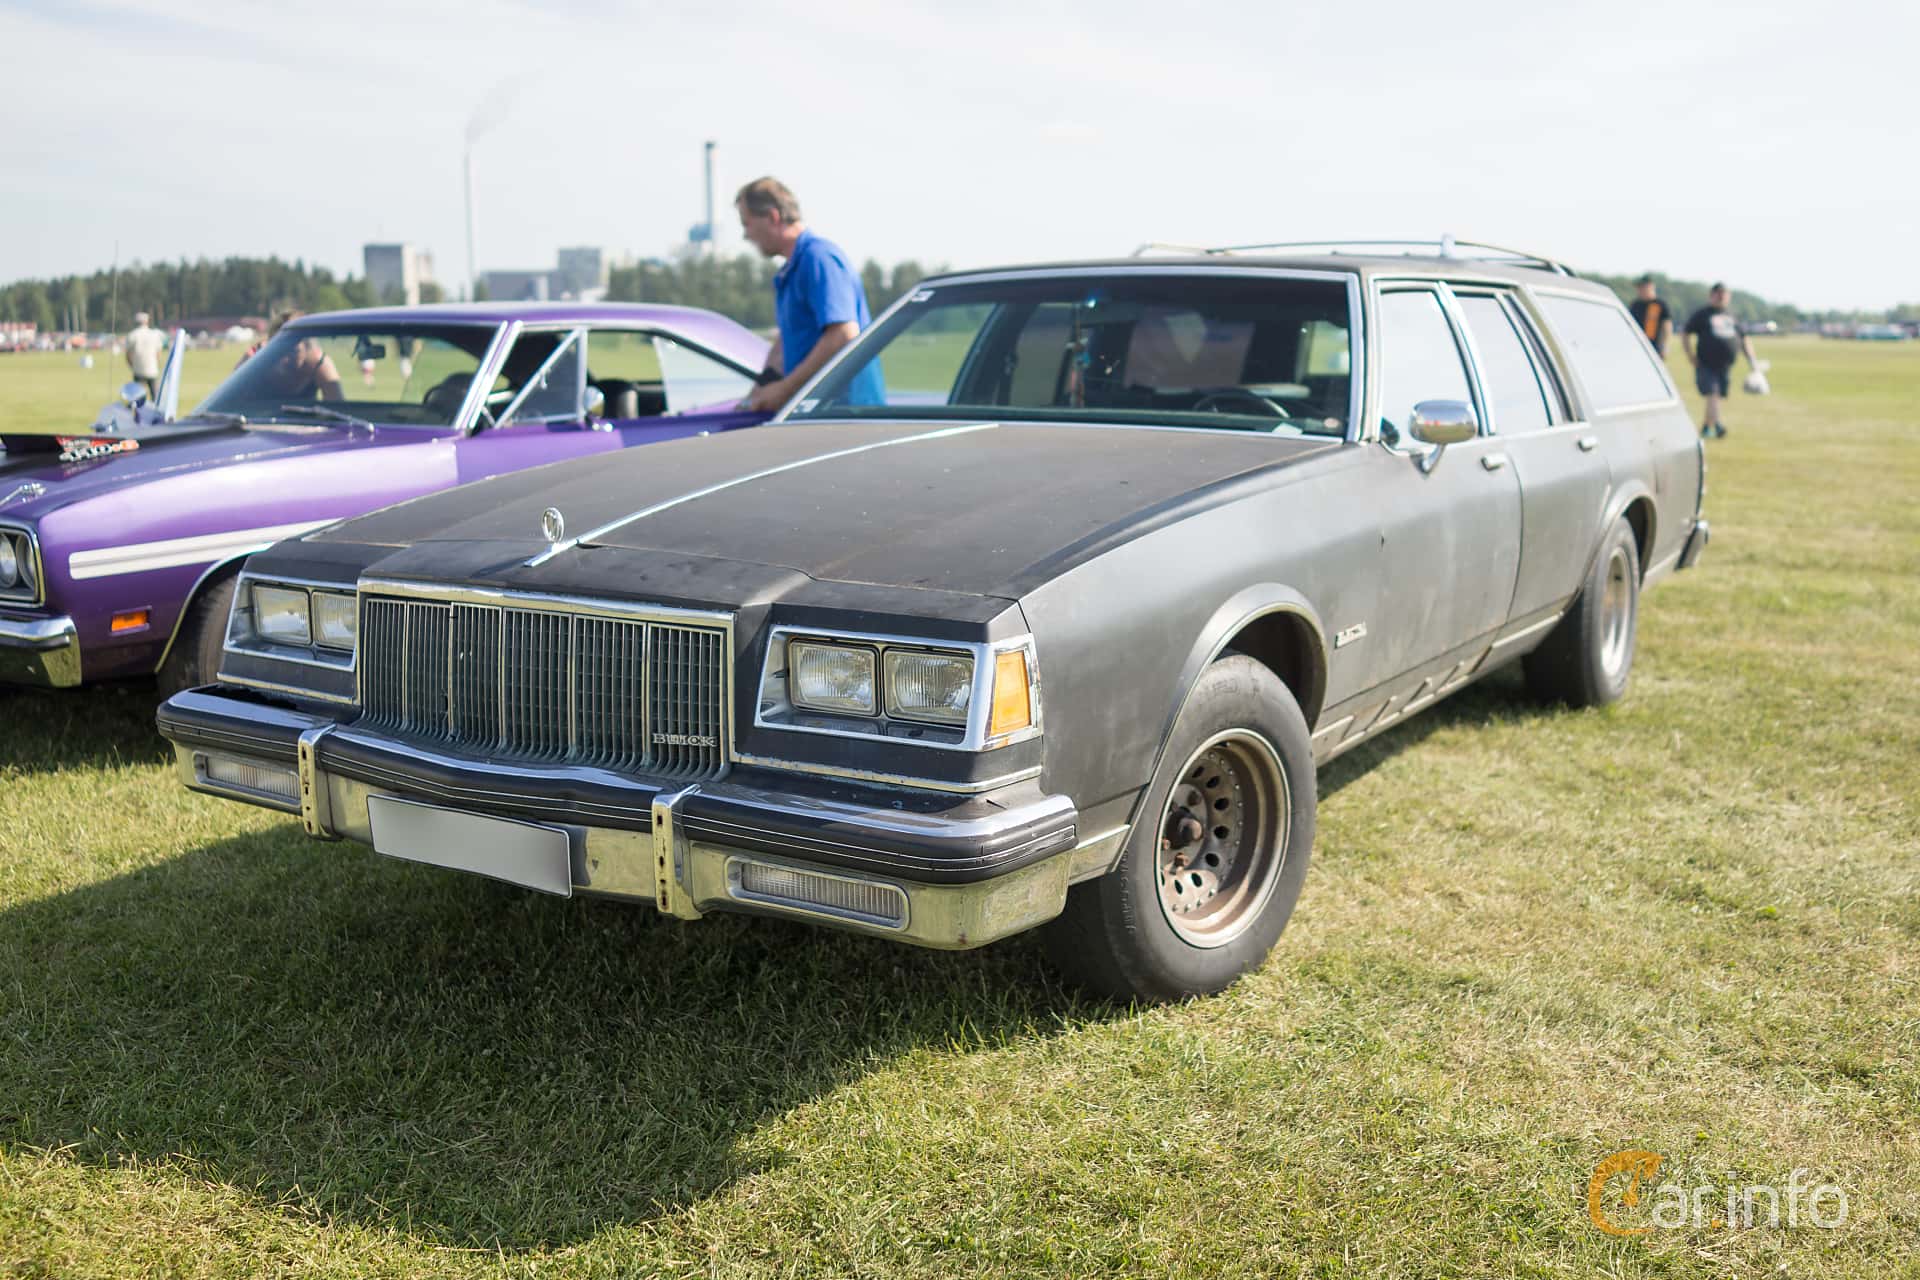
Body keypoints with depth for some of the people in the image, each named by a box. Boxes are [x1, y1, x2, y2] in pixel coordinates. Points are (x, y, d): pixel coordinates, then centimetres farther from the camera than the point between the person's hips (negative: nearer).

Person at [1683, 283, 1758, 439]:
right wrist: (1692, 358, -8)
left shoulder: (1731, 317, 19)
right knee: (1712, 395, -17)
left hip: (1726, 366, 5)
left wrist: (1751, 361, 14)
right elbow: (1687, 335, 1)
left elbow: (1743, 340, 23)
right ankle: (1717, 426, -26)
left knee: (1717, 396, 7)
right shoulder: (1701, 315, 4)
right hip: (1706, 365, -5)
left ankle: (1705, 428, 21)